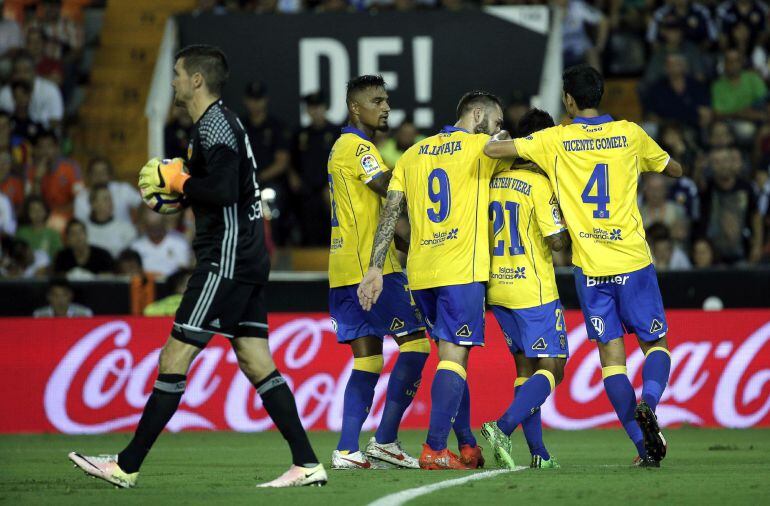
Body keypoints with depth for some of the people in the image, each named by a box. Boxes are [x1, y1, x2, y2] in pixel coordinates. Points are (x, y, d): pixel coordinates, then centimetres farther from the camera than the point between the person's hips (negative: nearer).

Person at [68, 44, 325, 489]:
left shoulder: (215, 126, -13)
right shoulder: (223, 122, 19)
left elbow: (224, 190, -25)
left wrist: (175, 181, -12)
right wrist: (179, 180, 12)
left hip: (226, 260, -10)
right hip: (248, 259, 10)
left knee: (174, 360, -7)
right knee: (256, 362, 7)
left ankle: (127, 466, -4)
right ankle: (307, 464, 1)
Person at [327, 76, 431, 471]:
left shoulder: (344, 146, 22)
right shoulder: (358, 146, -9)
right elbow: (393, 190, -19)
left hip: (345, 271, 10)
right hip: (369, 266, -10)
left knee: (367, 358, 7)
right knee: (415, 341, -7)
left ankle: (347, 450, -1)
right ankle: (385, 441, -8)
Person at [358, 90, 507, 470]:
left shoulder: (413, 154, 16)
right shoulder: (481, 146, 1)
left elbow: (390, 212, 9)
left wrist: (375, 268, 6)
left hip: (420, 274, 6)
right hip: (462, 269, -6)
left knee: (452, 353, 15)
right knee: (454, 356, -7)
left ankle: (467, 446, 19)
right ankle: (434, 449, -16)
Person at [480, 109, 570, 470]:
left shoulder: (492, 181, 6)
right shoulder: (539, 184, -14)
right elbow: (557, 241, -17)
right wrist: (567, 222, 2)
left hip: (497, 289, 7)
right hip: (534, 291, -7)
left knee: (525, 366, 14)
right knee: (551, 369, -2)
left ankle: (538, 452, 10)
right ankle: (503, 428, -21)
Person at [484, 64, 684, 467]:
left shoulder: (555, 140, -2)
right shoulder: (629, 134, 2)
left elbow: (492, 150, -8)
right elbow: (674, 170, 18)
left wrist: (500, 137, 15)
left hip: (590, 267, 0)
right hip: (633, 261, 0)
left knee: (611, 355, 4)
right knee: (656, 343, 11)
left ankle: (644, 446, -6)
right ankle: (648, 402, -21)